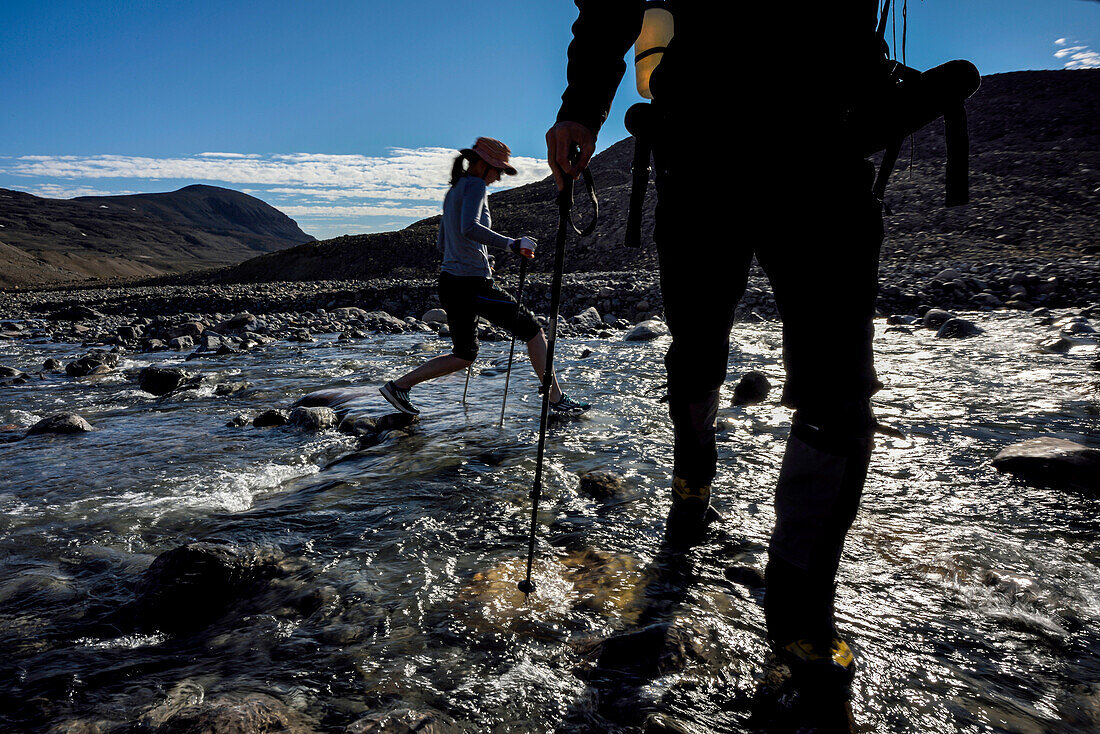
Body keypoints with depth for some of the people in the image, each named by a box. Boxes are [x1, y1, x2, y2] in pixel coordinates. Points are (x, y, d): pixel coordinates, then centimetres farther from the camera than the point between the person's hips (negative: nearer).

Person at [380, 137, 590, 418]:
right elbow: (470, 228, -27)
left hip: (450, 283, 9)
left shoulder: (453, 191, 18)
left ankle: (398, 385, 18)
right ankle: (556, 400, 7)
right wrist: (511, 244, -30)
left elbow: (441, 244, 24)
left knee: (464, 356, 19)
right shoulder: (475, 186, -9)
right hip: (473, 286, -9)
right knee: (533, 330, 3)